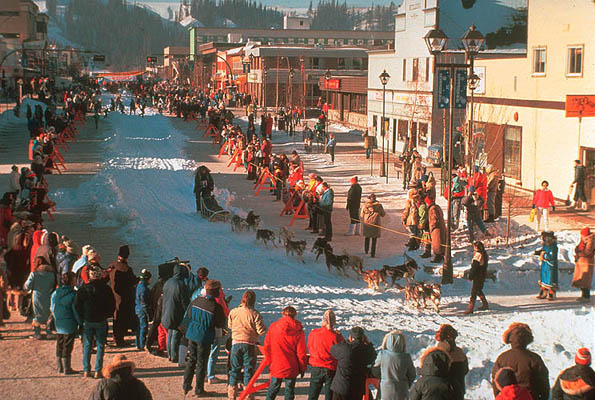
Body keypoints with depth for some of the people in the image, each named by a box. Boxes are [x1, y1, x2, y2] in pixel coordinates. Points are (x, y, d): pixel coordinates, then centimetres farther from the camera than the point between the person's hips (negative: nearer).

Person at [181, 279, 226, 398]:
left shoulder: (196, 301, -3)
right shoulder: (216, 307, -17)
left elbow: (187, 317, 8)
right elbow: (221, 325, -6)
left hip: (192, 335, 5)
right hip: (205, 338, -5)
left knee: (191, 361, 17)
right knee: (201, 363, 6)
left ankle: (186, 386, 22)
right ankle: (199, 390, 14)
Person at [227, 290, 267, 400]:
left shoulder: (233, 312, -4)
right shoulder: (255, 314, -14)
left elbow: (229, 326, 11)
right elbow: (261, 331, -13)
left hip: (236, 343, 3)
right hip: (250, 345, -3)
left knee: (235, 370, 13)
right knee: (249, 370, 8)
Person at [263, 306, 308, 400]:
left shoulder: (273, 327, -4)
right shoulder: (298, 331, -9)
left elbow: (267, 347, 0)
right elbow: (301, 352, -7)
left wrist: (270, 362, 13)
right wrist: (303, 368, 5)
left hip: (276, 366, 2)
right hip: (291, 368, -1)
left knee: (273, 390, 15)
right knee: (289, 391, 9)